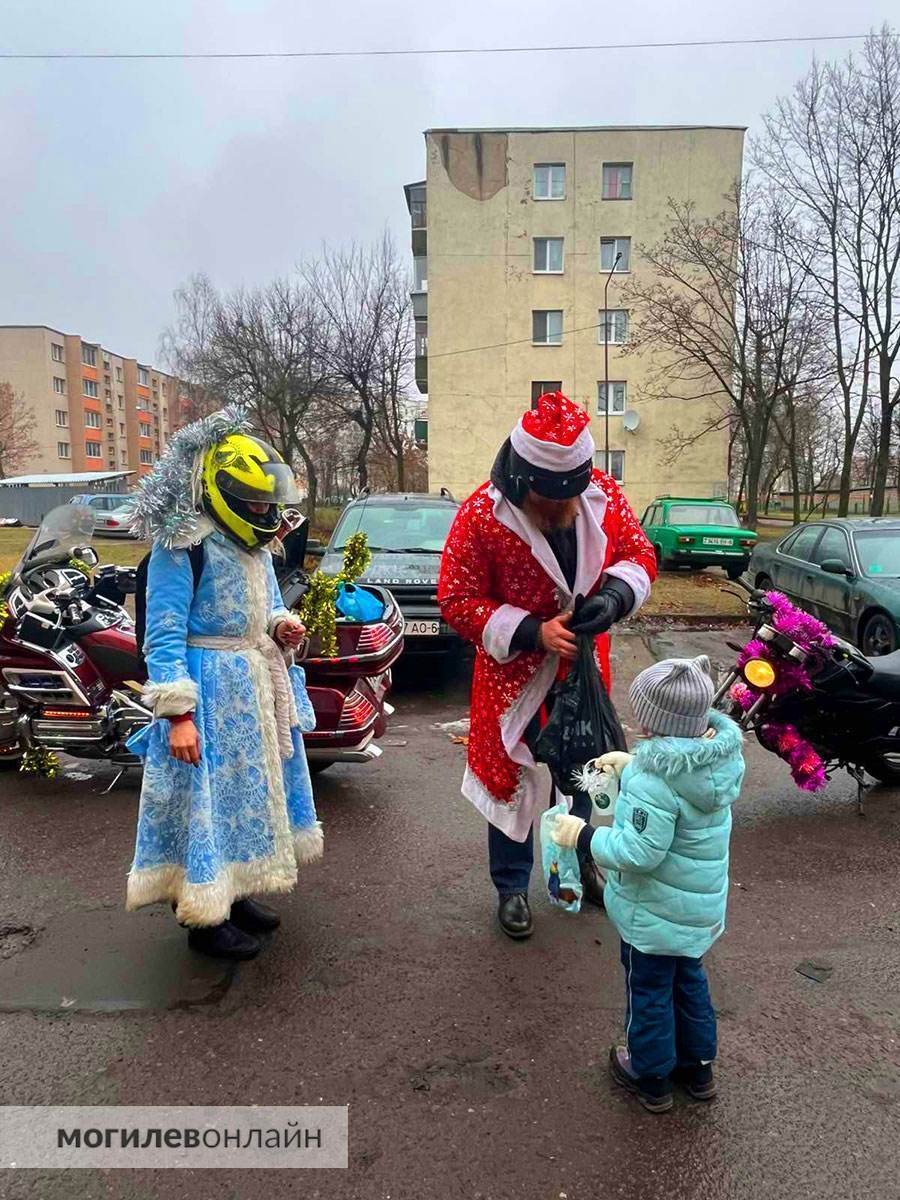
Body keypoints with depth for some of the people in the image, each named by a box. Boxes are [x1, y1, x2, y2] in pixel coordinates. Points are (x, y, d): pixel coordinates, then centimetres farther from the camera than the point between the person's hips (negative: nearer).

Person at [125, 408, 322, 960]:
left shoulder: (255, 543, 9)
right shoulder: (182, 544, -18)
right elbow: (164, 635, -20)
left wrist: (282, 626, -3)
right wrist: (178, 713, -24)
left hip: (257, 689, 9)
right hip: (210, 693, -9)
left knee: (252, 790, 18)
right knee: (208, 796, 1)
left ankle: (233, 891, 36)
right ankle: (205, 918, 18)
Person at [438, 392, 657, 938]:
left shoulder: (605, 494, -11)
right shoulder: (482, 514, -23)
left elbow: (639, 554, -1)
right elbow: (457, 601, -18)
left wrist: (614, 596, -23)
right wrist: (530, 633, -29)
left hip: (584, 664, 4)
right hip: (514, 671, -4)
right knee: (510, 776, 9)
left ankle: (577, 861, 46)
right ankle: (512, 886, 30)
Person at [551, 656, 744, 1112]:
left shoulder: (653, 781, -35)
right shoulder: (721, 756, -9)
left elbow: (639, 852, -33)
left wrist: (583, 835, -21)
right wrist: (631, 766, 9)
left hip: (655, 913, -7)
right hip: (701, 906, 8)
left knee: (649, 990, 16)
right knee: (688, 980, 28)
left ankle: (650, 1076, 37)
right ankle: (698, 1067, 45)